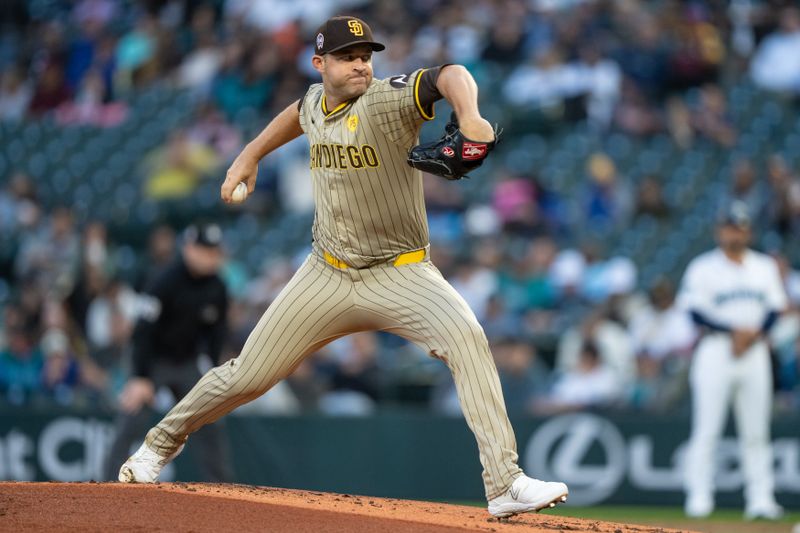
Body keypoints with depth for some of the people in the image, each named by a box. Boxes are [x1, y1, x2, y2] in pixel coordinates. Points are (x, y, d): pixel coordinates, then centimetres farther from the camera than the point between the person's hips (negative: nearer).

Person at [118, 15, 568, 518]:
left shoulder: (387, 100, -19)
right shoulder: (317, 101, 0)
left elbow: (450, 75, -38)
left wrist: (469, 117, -57)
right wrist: (251, 156, 26)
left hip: (400, 272, -4)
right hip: (328, 274, 4)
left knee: (467, 338, -31)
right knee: (247, 376, 7)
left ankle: (506, 485, -33)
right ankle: (162, 444, 34)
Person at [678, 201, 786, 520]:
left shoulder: (765, 267, 13)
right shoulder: (703, 268, -1)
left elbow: (775, 308, 9)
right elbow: (696, 311, -8)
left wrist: (755, 334, -10)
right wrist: (734, 331, -17)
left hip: (755, 352, 4)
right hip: (715, 349, -4)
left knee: (756, 431, 3)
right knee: (706, 430, -6)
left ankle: (760, 499, 5)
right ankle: (699, 498, -4)